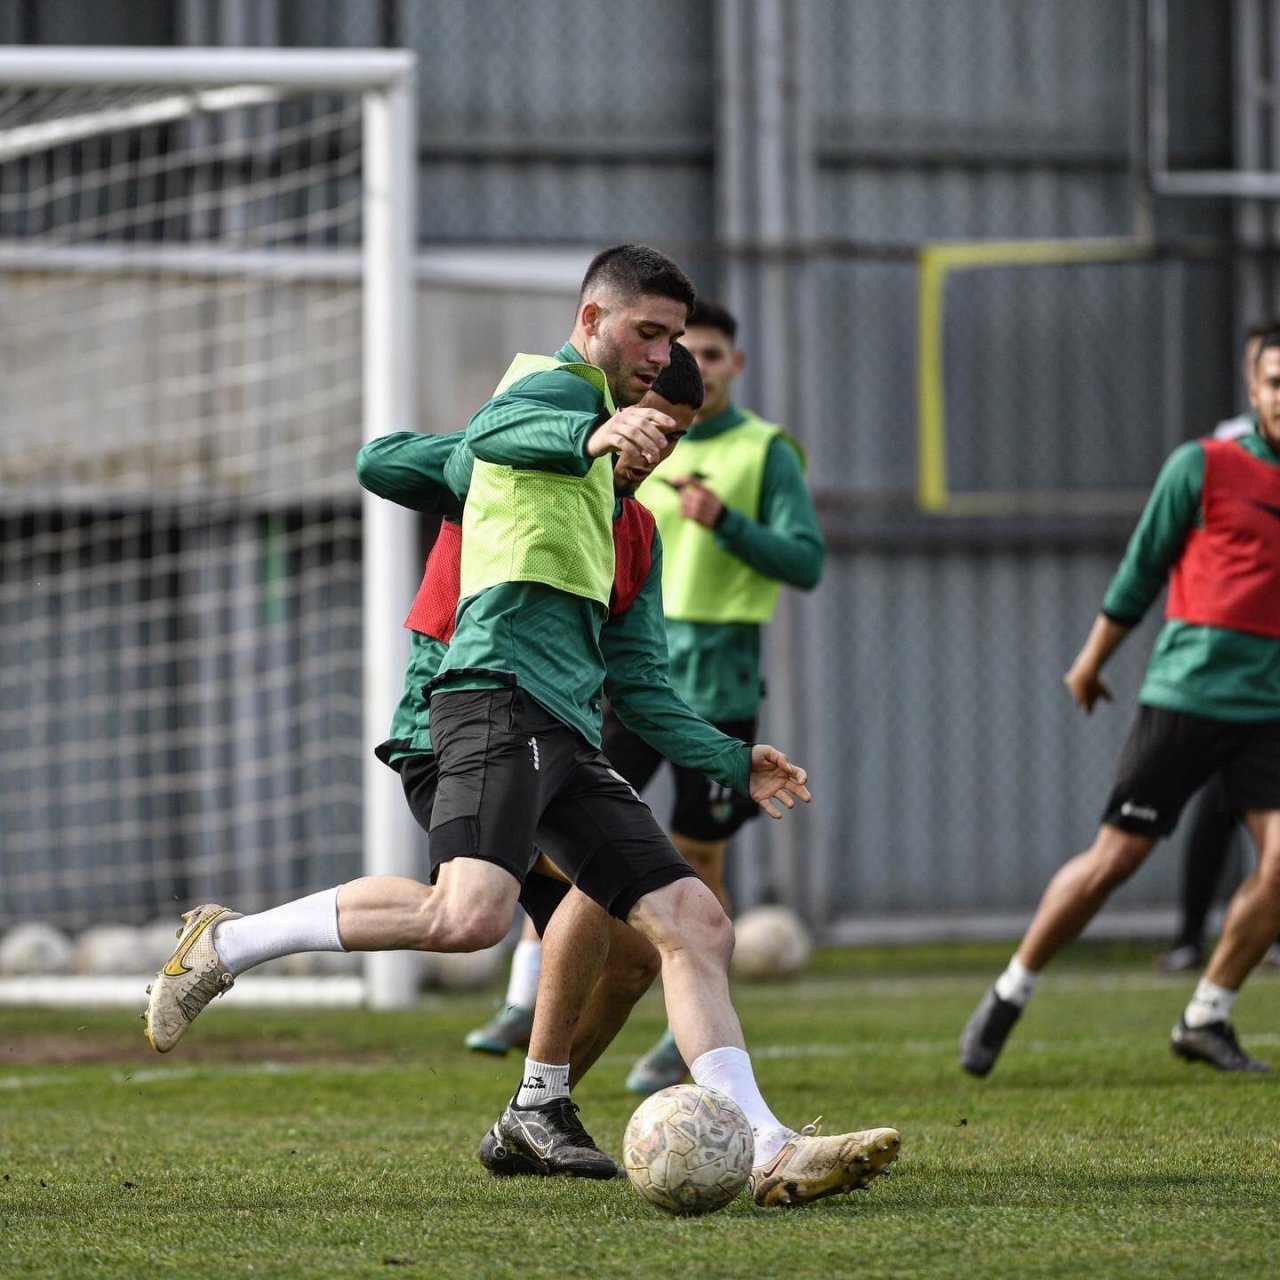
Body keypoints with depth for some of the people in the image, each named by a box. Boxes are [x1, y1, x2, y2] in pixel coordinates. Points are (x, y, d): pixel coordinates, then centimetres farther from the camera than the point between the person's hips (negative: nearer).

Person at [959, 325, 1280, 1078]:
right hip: (1187, 693, -3)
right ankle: (1010, 995, 13)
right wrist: (1093, 661, 11)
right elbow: (1142, 570, 6)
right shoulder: (1203, 466, -1)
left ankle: (1207, 1018, 3)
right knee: (1116, 856, -4)